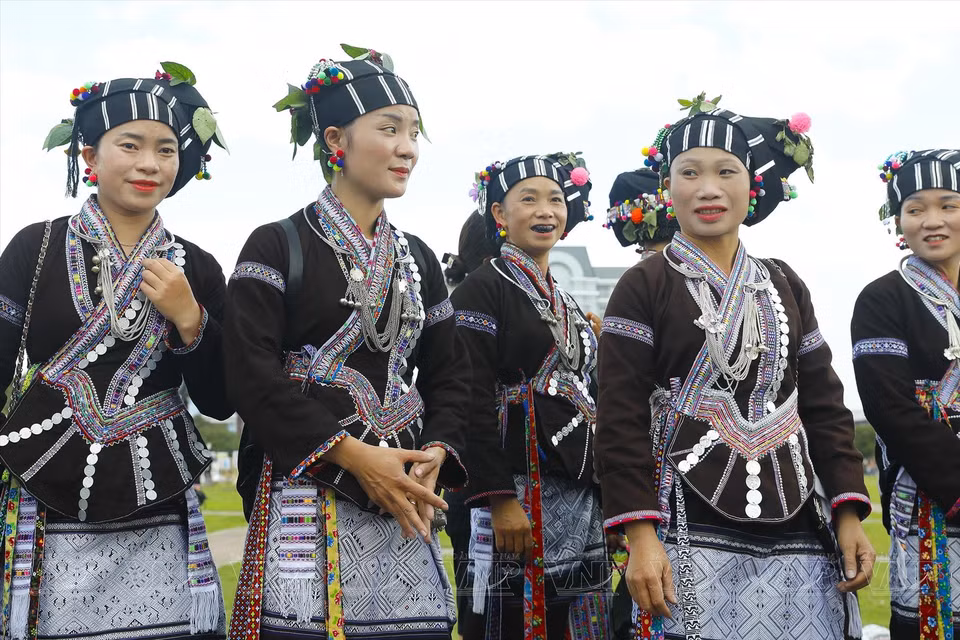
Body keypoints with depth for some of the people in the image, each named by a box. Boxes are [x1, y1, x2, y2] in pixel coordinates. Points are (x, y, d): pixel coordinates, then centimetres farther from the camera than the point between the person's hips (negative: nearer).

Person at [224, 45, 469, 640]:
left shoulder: (418, 259, 15)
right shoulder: (277, 246, -2)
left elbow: (449, 373, 15)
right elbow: (254, 376, -11)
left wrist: (434, 457, -4)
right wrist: (354, 456, -16)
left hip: (403, 499, 5)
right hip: (304, 489, -5)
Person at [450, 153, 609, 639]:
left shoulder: (565, 302, 20)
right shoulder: (481, 289, -5)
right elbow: (475, 401, -14)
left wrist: (602, 496, 17)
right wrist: (500, 498, -22)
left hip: (580, 492, 8)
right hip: (520, 488, -8)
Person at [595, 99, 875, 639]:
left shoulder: (785, 285, 13)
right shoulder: (643, 287, -1)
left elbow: (825, 407, 12)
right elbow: (621, 420, -7)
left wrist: (849, 516, 3)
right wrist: (640, 535, -15)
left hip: (798, 529, 4)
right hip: (693, 536, -4)